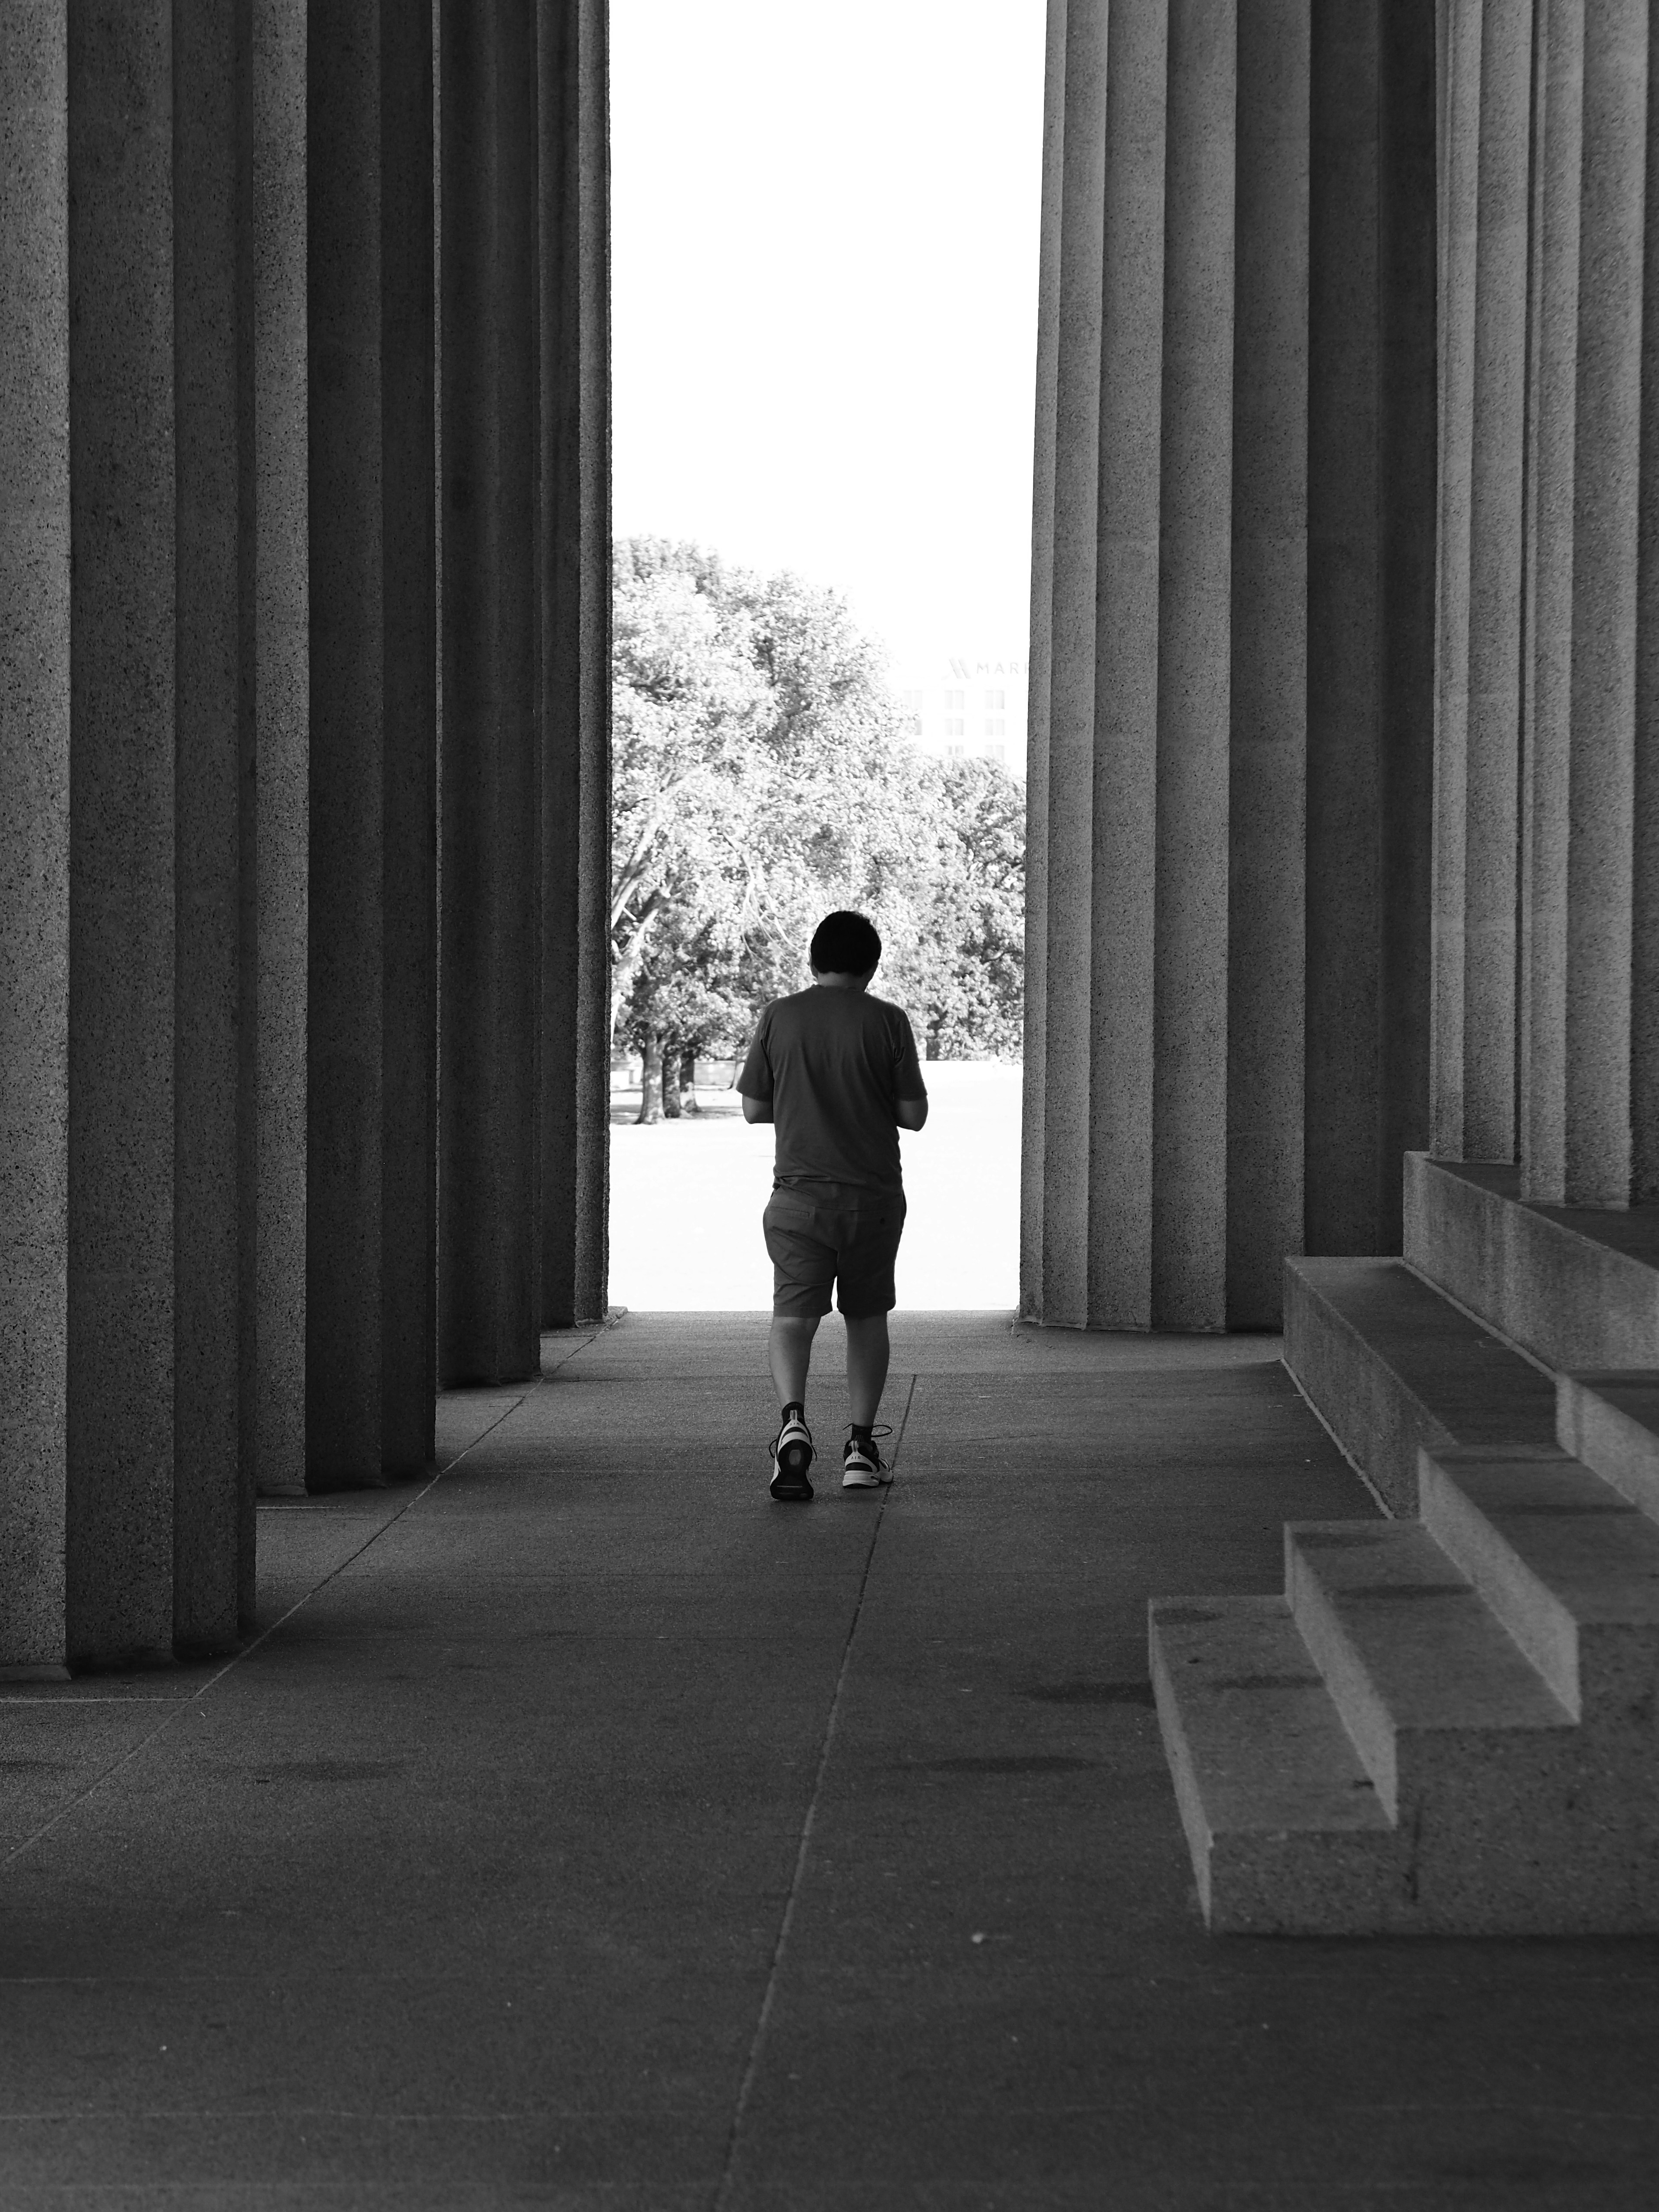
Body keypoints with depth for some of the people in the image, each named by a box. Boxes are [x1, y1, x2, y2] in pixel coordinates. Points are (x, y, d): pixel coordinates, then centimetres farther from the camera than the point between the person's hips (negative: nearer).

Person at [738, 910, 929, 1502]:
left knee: (794, 1312, -4)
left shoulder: (780, 1017, 1)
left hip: (799, 1191, 0)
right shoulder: (887, 1021, -3)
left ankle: (792, 1419, -29)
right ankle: (861, 1444, 13)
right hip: (874, 1193, 0)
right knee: (866, 1315, 14)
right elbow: (914, 1114, -2)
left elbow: (754, 1108, 5)